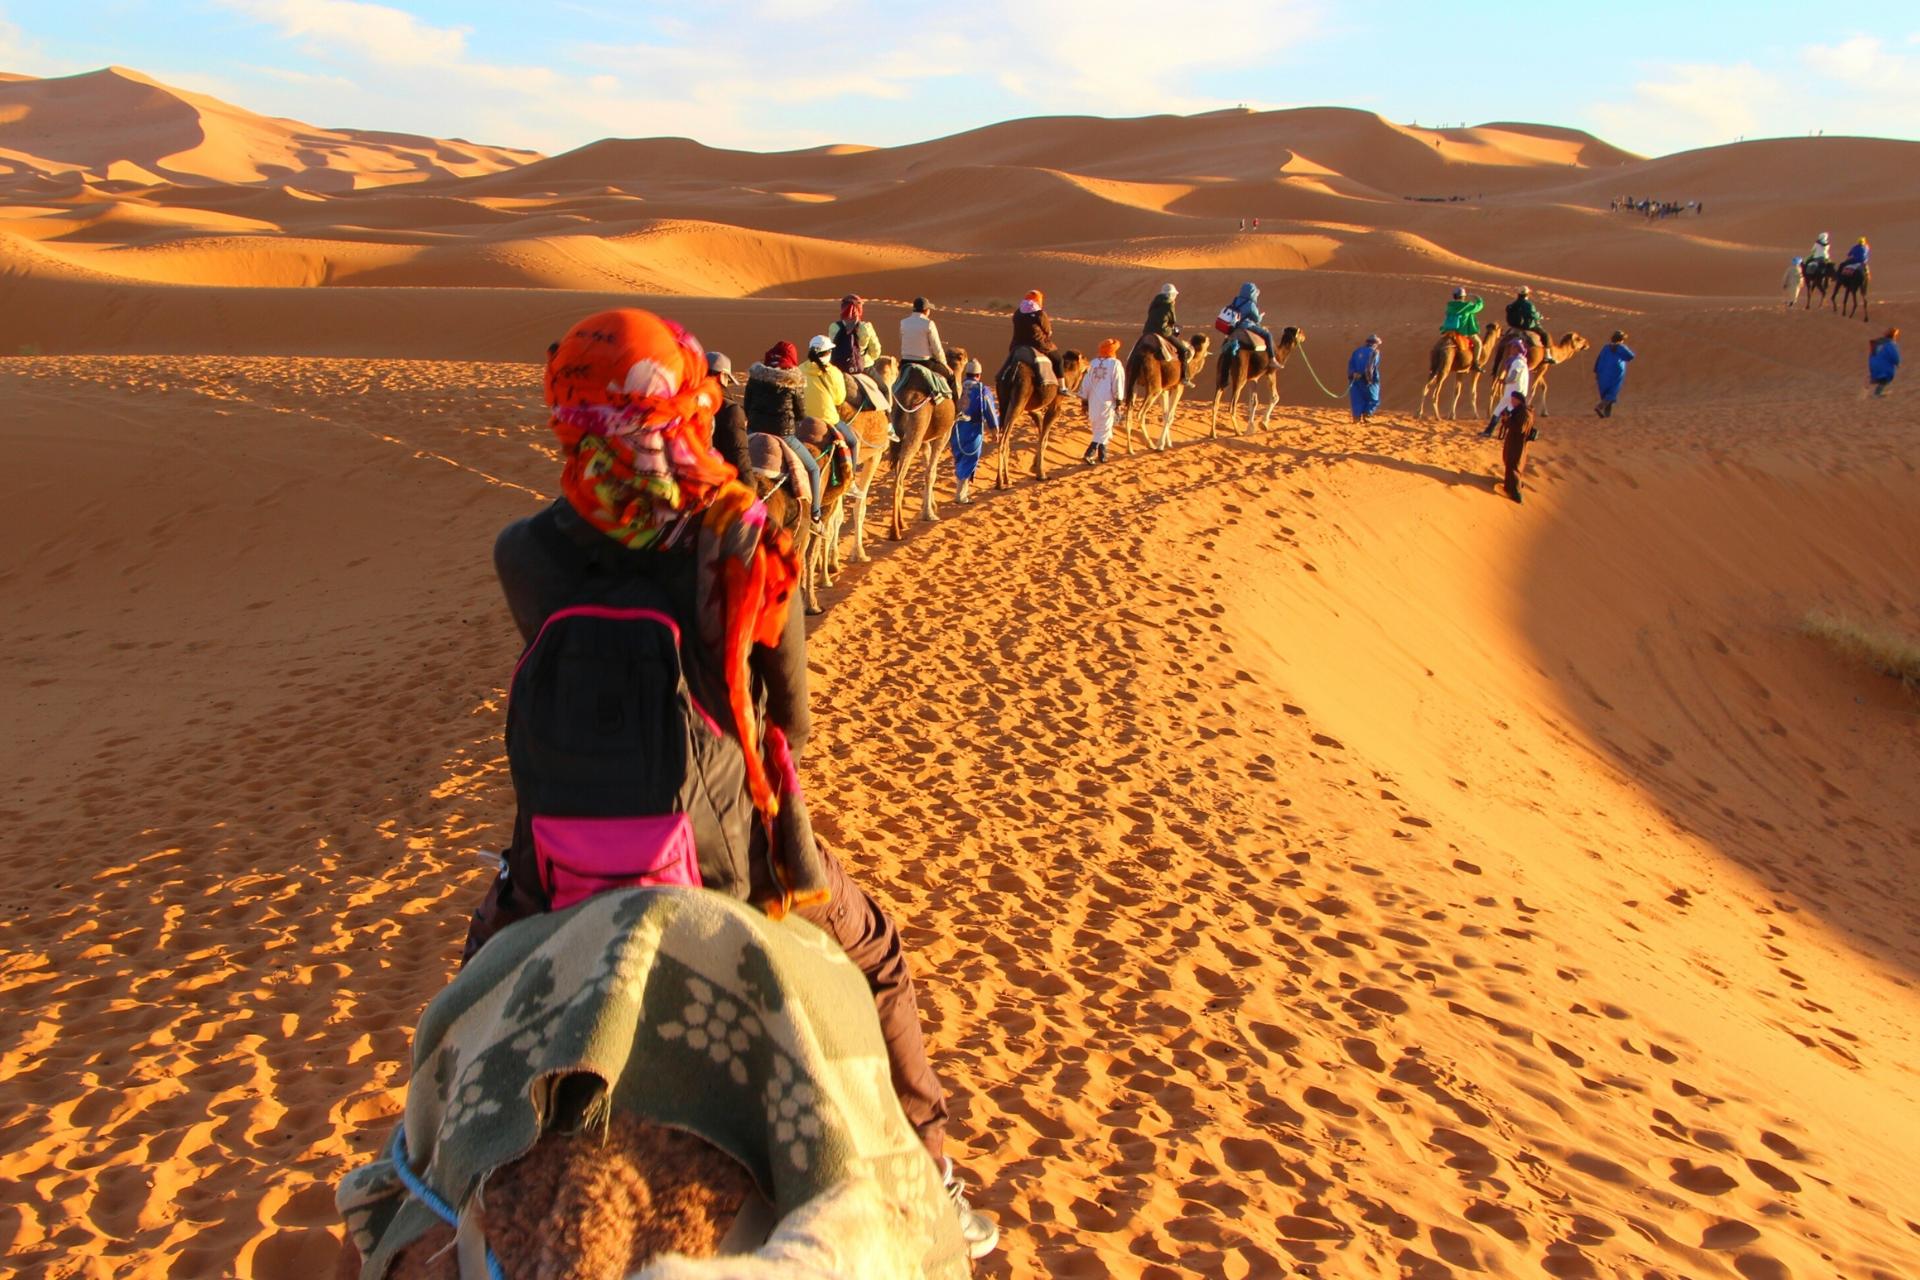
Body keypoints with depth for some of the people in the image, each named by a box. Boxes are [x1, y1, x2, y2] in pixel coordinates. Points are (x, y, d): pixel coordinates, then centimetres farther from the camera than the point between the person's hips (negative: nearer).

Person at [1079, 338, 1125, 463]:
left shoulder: (1093, 363, 7)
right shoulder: (1115, 364, -7)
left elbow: (1085, 383, 8)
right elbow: (1118, 384, -9)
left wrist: (1084, 401, 14)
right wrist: (1118, 401, -2)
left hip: (1093, 401, 5)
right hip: (1107, 401, -5)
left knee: (1097, 428, 18)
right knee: (1104, 429, -2)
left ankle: (1102, 455, 27)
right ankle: (1088, 454, -15)